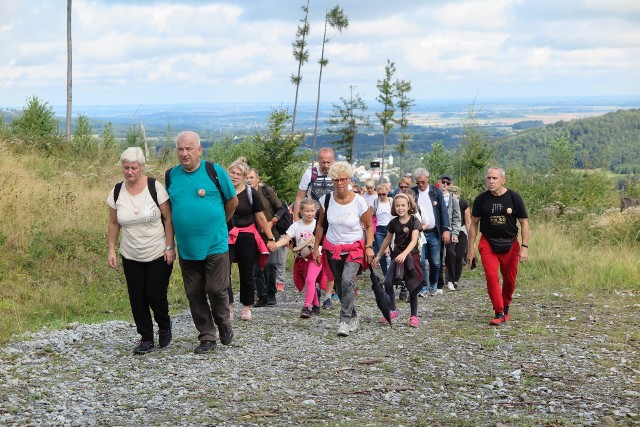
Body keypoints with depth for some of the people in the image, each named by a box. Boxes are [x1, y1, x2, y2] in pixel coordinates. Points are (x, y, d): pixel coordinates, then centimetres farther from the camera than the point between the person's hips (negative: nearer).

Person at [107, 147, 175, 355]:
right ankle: (146, 339, 17)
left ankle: (164, 326, 27)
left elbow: (169, 219, -8)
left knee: (155, 296, -2)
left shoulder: (155, 187, -11)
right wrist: (111, 250, 3)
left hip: (158, 255, -3)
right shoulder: (117, 192, -1)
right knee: (137, 298, 4)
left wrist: (170, 247, -12)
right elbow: (113, 223, 8)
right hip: (131, 257, 3)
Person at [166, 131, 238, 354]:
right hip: (186, 249, 4)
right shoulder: (171, 175, 4)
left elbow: (232, 201, 5)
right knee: (194, 294, 6)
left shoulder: (214, 171, -6)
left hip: (215, 245, -3)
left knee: (216, 290, -2)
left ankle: (224, 325, 25)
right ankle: (207, 337, 18)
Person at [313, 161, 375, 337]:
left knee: (347, 280, -25)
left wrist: (369, 246, -11)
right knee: (340, 285, 9)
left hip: (354, 248, -3)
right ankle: (353, 317, 29)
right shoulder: (326, 199, -5)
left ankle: (345, 321, -20)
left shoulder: (359, 201, -12)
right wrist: (316, 247, 6)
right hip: (332, 249, 4)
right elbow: (321, 225, 7)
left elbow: (369, 226, -1)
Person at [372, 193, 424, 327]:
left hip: (411, 256, -4)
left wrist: (404, 254, -36)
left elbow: (414, 240, -22)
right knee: (387, 282, -13)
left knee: (412, 287, 0)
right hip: (397, 256, 4)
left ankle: (414, 315, 14)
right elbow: (388, 240, 16)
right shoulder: (393, 223, 3)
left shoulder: (414, 221, -10)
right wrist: (378, 255, 19)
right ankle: (393, 310, 2)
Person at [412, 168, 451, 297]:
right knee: (420, 261, -6)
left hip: (434, 233, 1)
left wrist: (446, 229, -4)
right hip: (418, 232, -1)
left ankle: (433, 285, 25)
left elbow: (443, 211, 3)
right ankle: (423, 287, 4)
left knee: (435, 262, 4)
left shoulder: (436, 192, 4)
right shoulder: (412, 193, 2)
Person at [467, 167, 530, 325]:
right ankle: (499, 313, -12)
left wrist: (524, 247, -9)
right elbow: (473, 224, 6)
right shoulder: (481, 199, -2)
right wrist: (471, 249, 4)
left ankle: (506, 307, 33)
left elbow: (524, 223, -1)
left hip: (510, 244, 1)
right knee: (491, 276, -17)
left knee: (510, 280, 9)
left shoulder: (514, 197, -5)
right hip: (488, 243, 0)